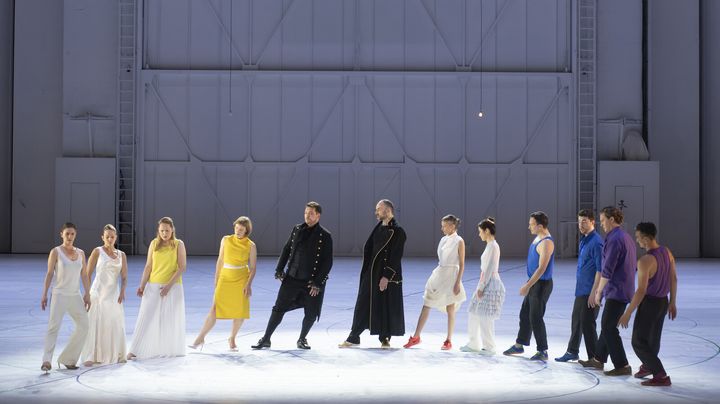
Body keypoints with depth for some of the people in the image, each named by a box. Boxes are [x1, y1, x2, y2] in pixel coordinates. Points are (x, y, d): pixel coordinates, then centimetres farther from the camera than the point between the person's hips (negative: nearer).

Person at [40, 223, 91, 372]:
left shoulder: (80, 253, 10)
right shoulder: (55, 252, -2)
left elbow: (84, 275, 11)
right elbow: (49, 273, -3)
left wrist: (87, 294, 5)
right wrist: (44, 295, -8)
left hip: (76, 295, 5)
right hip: (59, 294, -5)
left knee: (83, 326, 4)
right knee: (54, 325, -18)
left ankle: (68, 359, 15)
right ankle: (46, 361, -25)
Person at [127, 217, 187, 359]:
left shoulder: (178, 244, -2)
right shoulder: (154, 243, 4)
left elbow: (182, 267, -7)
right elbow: (148, 266, 6)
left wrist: (169, 285, -15)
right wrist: (142, 285, -4)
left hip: (172, 287, -1)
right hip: (153, 286, 1)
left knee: (171, 320, 6)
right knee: (146, 317, -4)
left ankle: (171, 350, 21)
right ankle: (134, 351, -4)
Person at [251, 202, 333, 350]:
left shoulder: (325, 236, -8)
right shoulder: (297, 229, 4)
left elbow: (327, 262, -8)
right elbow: (286, 249, 13)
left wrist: (318, 283, -12)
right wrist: (279, 270, 5)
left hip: (312, 282, -2)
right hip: (292, 278, 3)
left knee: (311, 314, 3)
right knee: (279, 308, 3)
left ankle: (302, 339, 27)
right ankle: (266, 339, 13)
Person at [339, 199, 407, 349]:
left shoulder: (398, 232, -11)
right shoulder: (378, 227, 10)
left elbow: (396, 258, -15)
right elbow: (368, 247, 17)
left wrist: (387, 277, -18)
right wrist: (367, 268, 10)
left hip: (388, 276, -7)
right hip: (371, 274, 7)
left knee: (386, 308, 1)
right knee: (363, 305, 7)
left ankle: (385, 339, 14)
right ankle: (353, 338, 14)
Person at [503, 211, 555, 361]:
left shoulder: (546, 242, -21)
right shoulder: (538, 238, 10)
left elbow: (542, 268, -25)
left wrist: (527, 285, -24)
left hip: (542, 284, -10)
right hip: (534, 283, 10)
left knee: (536, 318, -4)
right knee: (524, 314, 16)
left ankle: (542, 351, 6)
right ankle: (519, 345, 28)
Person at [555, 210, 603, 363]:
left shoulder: (596, 242, -17)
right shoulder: (584, 240, 12)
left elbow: (600, 270, -20)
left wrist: (594, 293, -21)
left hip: (590, 291, -9)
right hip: (580, 290, 9)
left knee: (587, 324, -3)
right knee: (576, 321, 18)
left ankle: (594, 358, 7)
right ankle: (572, 351, 31)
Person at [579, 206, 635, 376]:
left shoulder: (615, 239, -18)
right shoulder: (626, 237, 14)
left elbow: (607, 270, -20)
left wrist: (599, 292, -12)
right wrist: (602, 288, 24)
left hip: (616, 292, -10)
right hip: (623, 290, 10)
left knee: (608, 327, -5)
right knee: (607, 325, 17)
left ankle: (622, 366, -3)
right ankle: (598, 359, 27)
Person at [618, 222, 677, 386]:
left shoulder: (645, 261, -27)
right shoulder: (667, 252, -3)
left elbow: (641, 290, -27)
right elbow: (674, 279, 6)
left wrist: (627, 314, -19)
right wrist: (672, 303, 18)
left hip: (649, 303, -8)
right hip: (663, 302, 8)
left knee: (639, 342, 3)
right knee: (653, 338, 27)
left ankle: (661, 377, -2)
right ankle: (647, 366, 48)